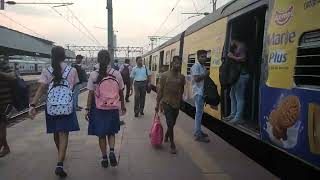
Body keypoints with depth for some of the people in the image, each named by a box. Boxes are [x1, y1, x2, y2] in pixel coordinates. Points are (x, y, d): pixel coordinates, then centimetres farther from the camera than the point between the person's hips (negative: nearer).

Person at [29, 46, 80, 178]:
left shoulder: (46, 71, 0)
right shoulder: (72, 70, 0)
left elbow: (41, 88, -9)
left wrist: (33, 105, -10)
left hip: (51, 106, 2)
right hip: (67, 106, -2)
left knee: (56, 133, 20)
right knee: (63, 135, 0)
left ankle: (60, 156, 43)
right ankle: (59, 165, -11)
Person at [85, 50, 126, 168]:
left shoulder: (93, 75, -8)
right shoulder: (117, 74, -5)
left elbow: (90, 94, -9)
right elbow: (121, 92, 3)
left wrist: (88, 109, -1)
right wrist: (123, 105, 16)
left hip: (98, 108, -1)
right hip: (113, 108, 1)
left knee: (101, 134, 14)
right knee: (111, 132, 19)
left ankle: (104, 158, 22)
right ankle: (112, 151, -1)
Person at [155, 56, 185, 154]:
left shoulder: (182, 77, 3)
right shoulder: (165, 75, -7)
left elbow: (181, 91, 12)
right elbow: (160, 90, -4)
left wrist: (180, 102, 12)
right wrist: (157, 103, -4)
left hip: (176, 104, 4)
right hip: (167, 103, -4)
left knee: (172, 123, 16)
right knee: (170, 124, -6)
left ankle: (166, 136, 44)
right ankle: (172, 145, 7)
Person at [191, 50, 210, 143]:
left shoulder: (203, 66, 16)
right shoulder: (196, 66, -11)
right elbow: (196, 78, -22)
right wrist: (205, 75, -10)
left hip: (202, 92, 9)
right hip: (198, 92, -9)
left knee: (200, 112, 14)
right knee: (199, 112, -7)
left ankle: (198, 131, 25)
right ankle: (198, 135, -2)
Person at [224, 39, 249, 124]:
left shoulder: (241, 46, -9)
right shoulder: (236, 48, 19)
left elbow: (243, 59, -20)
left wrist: (232, 57, -14)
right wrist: (231, 56, 3)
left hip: (242, 75, -11)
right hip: (237, 74, 11)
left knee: (239, 97, -8)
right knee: (232, 95, 15)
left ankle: (238, 118, -4)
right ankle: (233, 114, 25)